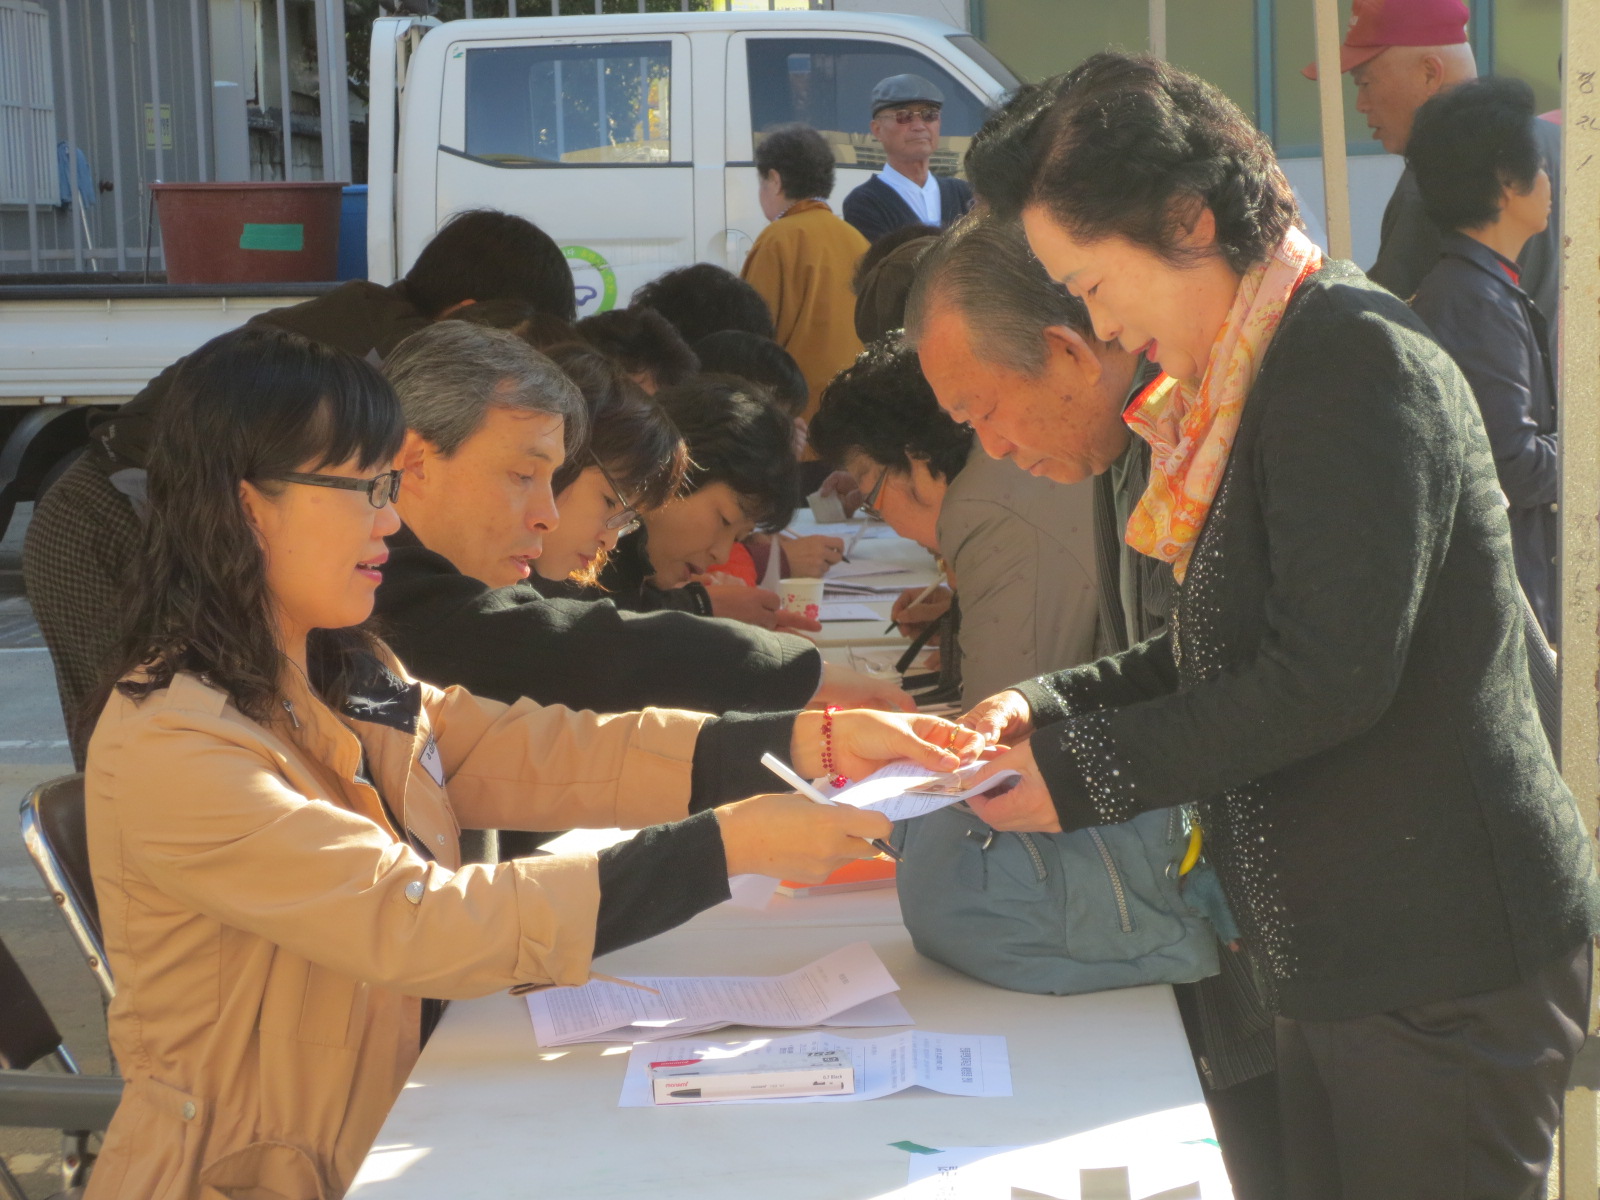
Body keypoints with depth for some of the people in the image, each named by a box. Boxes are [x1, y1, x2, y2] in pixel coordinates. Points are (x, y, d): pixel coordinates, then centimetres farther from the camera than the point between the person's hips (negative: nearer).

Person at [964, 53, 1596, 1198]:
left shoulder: (1355, 356, -17)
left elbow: (1331, 675, -23)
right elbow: (1224, 653, 17)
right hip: (1344, 954, 9)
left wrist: (1080, 771, -17)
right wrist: (1048, 707, 2)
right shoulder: (1263, 377, 13)